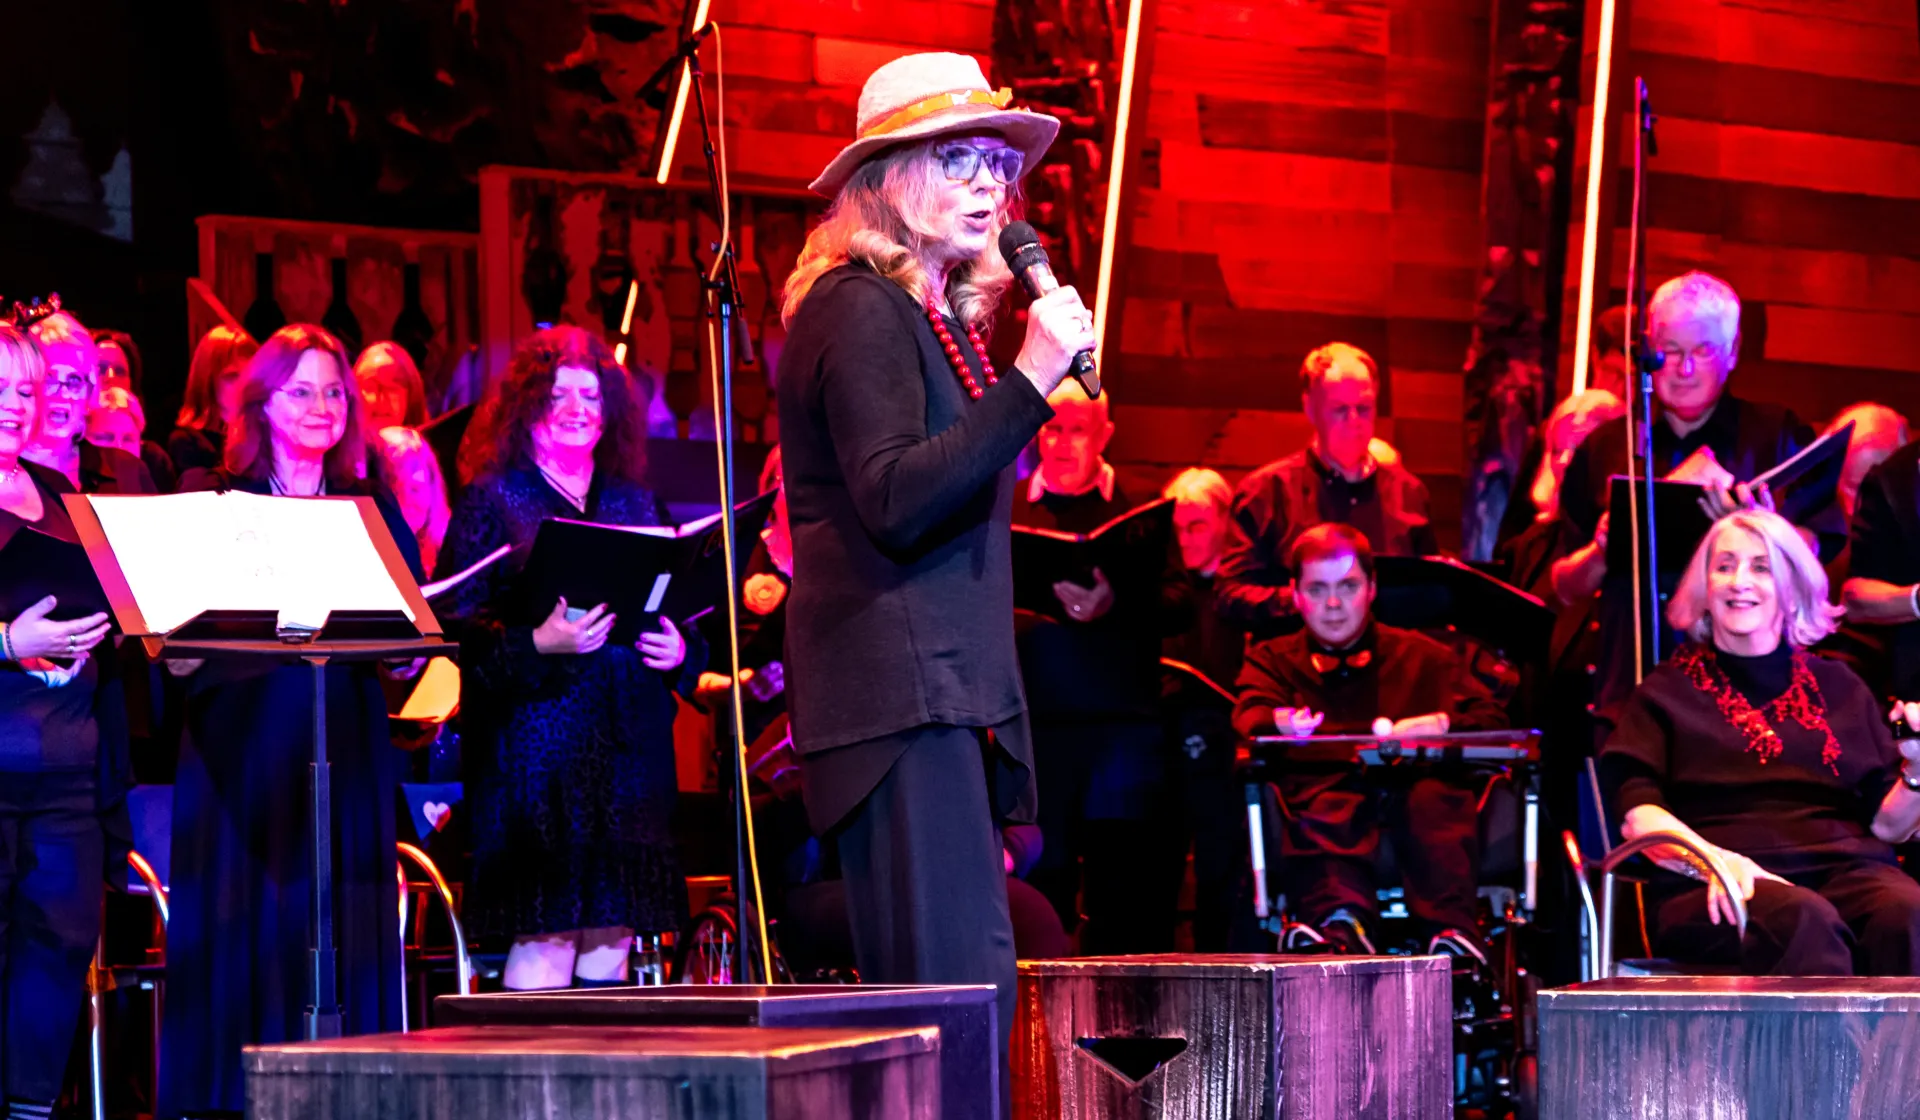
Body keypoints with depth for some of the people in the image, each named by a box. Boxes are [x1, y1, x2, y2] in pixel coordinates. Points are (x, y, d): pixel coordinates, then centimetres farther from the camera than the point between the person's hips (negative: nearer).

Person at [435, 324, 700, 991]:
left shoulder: (635, 505, 18)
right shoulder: (492, 503, 3)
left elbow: (680, 609, 22)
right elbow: (459, 626, -6)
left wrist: (681, 650, 0)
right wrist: (537, 645, -21)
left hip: (629, 755, 5)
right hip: (535, 755, -5)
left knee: (612, 940, 2)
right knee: (544, 944, -13)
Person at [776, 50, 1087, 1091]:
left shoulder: (941, 316, 21)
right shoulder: (861, 309, -9)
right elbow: (896, 501, -20)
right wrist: (1030, 379, -21)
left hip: (949, 689, 10)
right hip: (902, 689, -10)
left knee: (945, 995, 7)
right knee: (961, 991, -16)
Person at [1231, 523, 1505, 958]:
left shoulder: (1425, 657, 28)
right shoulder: (1272, 659, 28)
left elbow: (1490, 719, 17)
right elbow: (1250, 718, 7)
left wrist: (1443, 724, -6)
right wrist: (1280, 723, -19)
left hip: (1415, 780, 1)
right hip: (1325, 783, -1)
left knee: (1436, 799, -36)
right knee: (1321, 807, -38)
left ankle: (1454, 935, -52)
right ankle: (1340, 923, -60)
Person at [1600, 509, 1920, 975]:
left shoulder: (1838, 688, 24)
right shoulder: (1670, 691, 17)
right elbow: (1637, 813, 2)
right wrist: (1713, 861, -18)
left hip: (1844, 866, 2)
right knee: (1804, 920, -36)